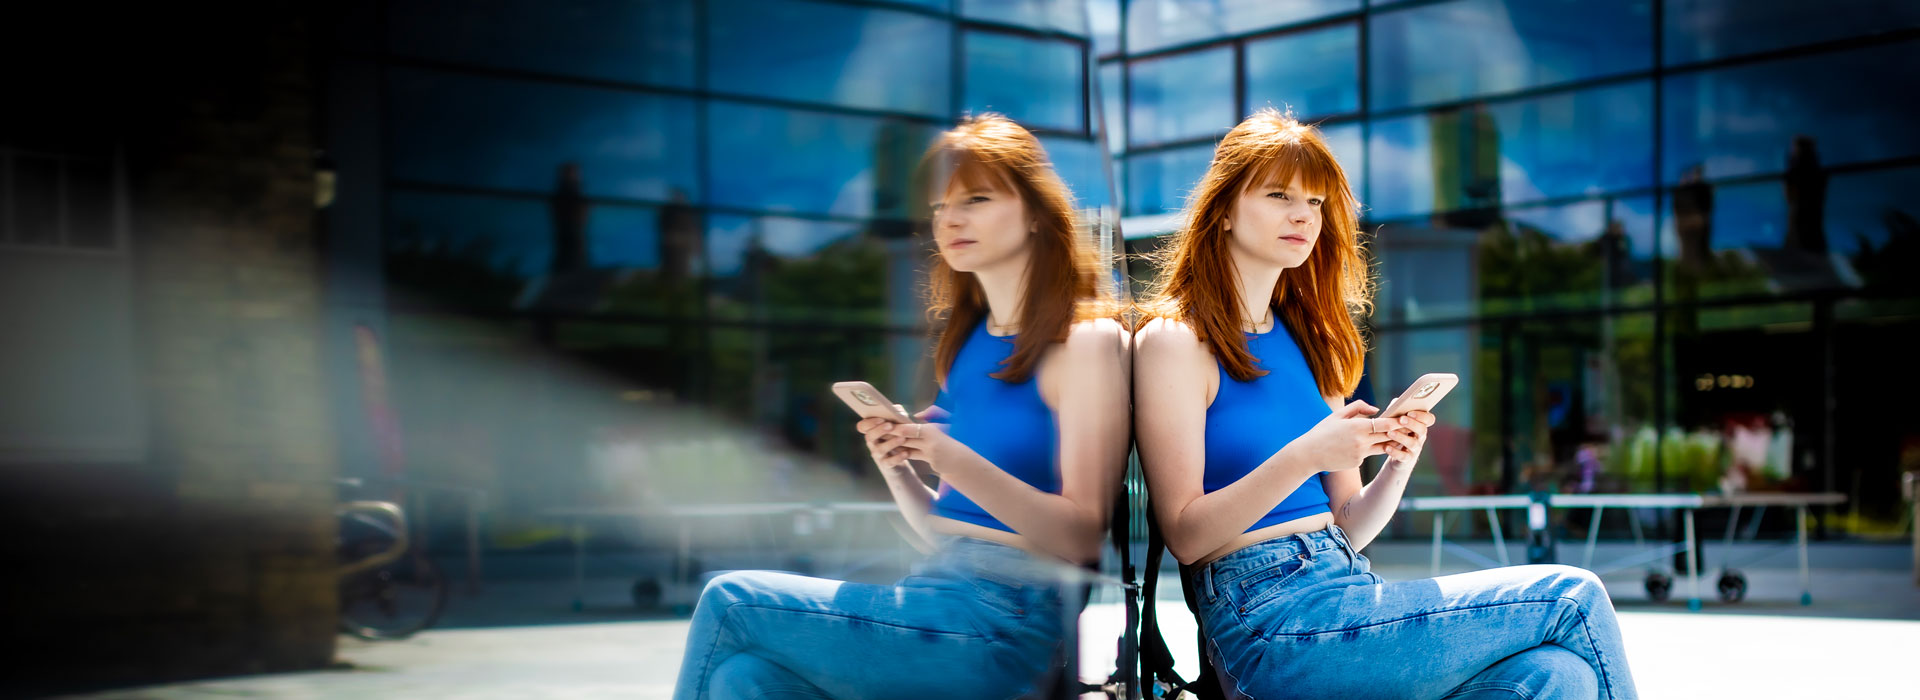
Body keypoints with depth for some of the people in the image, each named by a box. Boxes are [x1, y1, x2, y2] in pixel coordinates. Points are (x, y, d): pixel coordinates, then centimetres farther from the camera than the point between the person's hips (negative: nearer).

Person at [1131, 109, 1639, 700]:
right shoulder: (1173, 340, -2)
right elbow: (1185, 534, -11)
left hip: (1346, 590, 7)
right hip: (1267, 618, -7)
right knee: (1574, 598, -13)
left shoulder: (1306, 339, 20)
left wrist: (1396, 468, -3)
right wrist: (1304, 457, -21)